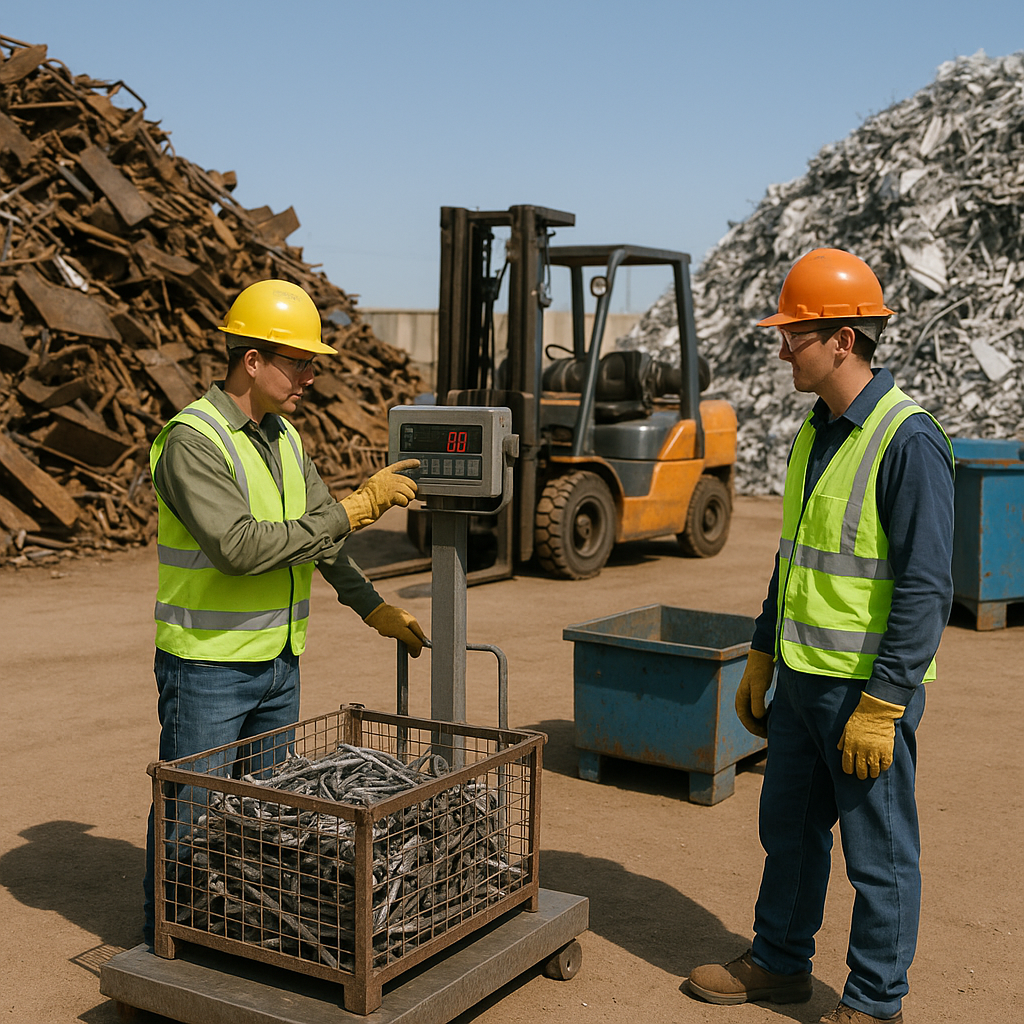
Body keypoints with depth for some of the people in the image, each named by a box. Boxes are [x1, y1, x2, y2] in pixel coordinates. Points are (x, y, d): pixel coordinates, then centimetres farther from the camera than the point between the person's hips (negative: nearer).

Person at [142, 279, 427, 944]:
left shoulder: (285, 437, 7)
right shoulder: (191, 441, -19)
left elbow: (320, 538, 17)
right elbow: (240, 547, -30)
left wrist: (375, 607, 14)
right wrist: (353, 511, -27)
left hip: (279, 663, 8)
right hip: (208, 665, -8)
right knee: (190, 814, 5)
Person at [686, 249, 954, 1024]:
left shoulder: (908, 440, -18)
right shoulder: (818, 429, 10)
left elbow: (926, 587, -20)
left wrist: (882, 704, -21)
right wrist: (763, 654, 18)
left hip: (868, 687, -9)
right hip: (802, 677, 9)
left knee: (879, 853, 6)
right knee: (788, 829, 20)